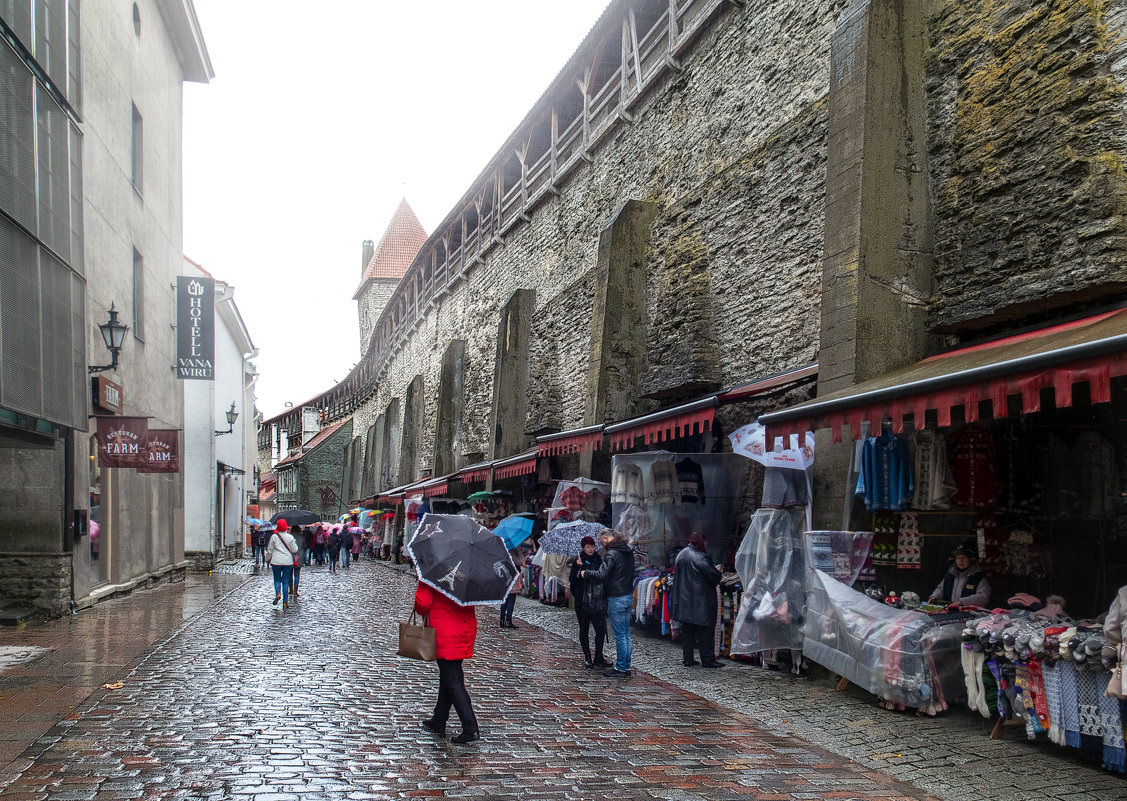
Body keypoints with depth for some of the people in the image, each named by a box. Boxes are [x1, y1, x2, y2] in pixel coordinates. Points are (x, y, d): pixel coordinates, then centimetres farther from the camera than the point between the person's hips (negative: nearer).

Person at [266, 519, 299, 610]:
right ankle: (285, 602, 4)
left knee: (277, 579, 15)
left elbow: (269, 550, 1)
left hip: (276, 561, -1)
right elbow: (294, 550, 1)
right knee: (286, 581, 6)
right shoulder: (290, 537, -4)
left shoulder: (274, 536, -5)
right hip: (288, 561, 1)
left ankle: (278, 593, -12)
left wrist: (267, 559, 16)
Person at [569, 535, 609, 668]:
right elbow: (573, 579, -10)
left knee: (601, 630, -2)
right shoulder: (578, 561, -1)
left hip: (598, 601, 3)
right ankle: (587, 658, 14)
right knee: (584, 630, 6)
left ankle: (598, 658, 7)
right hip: (583, 602, -3)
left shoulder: (598, 559, 10)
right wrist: (578, 567, -25)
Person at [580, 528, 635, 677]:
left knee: (619, 635, -2)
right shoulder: (628, 552, 11)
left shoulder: (612, 554, -16)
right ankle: (626, 667, 18)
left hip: (617, 599, -9)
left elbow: (601, 575, -23)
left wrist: (585, 573, -9)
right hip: (629, 596, 9)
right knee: (626, 634, 13)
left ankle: (620, 668, 3)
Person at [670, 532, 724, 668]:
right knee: (705, 631, 0)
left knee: (687, 630, 12)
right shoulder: (699, 557, -17)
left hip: (684, 600, 8)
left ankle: (687, 659, 14)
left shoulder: (681, 555, 9)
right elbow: (713, 576, -16)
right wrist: (718, 571, 7)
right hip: (700, 600, -8)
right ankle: (708, 660, 3)